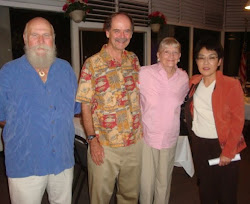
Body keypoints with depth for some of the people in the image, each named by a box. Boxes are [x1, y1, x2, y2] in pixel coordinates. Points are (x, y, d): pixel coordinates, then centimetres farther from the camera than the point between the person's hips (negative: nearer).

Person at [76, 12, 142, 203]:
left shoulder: (134, 60, 4)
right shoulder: (92, 64, -9)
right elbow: (85, 106, -7)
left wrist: (142, 129, 8)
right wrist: (92, 139, -12)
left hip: (135, 142, 4)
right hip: (104, 146, -3)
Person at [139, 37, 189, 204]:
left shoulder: (184, 78, 1)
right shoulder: (144, 73, -10)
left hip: (170, 139, 3)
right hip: (147, 137, -3)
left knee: (164, 182, 16)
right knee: (146, 182, 7)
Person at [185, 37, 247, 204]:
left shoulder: (232, 85, -12)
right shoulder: (194, 82, 3)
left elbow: (237, 121, -13)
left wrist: (228, 151, -15)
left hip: (222, 145, -4)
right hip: (199, 143, 4)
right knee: (205, 190, 18)